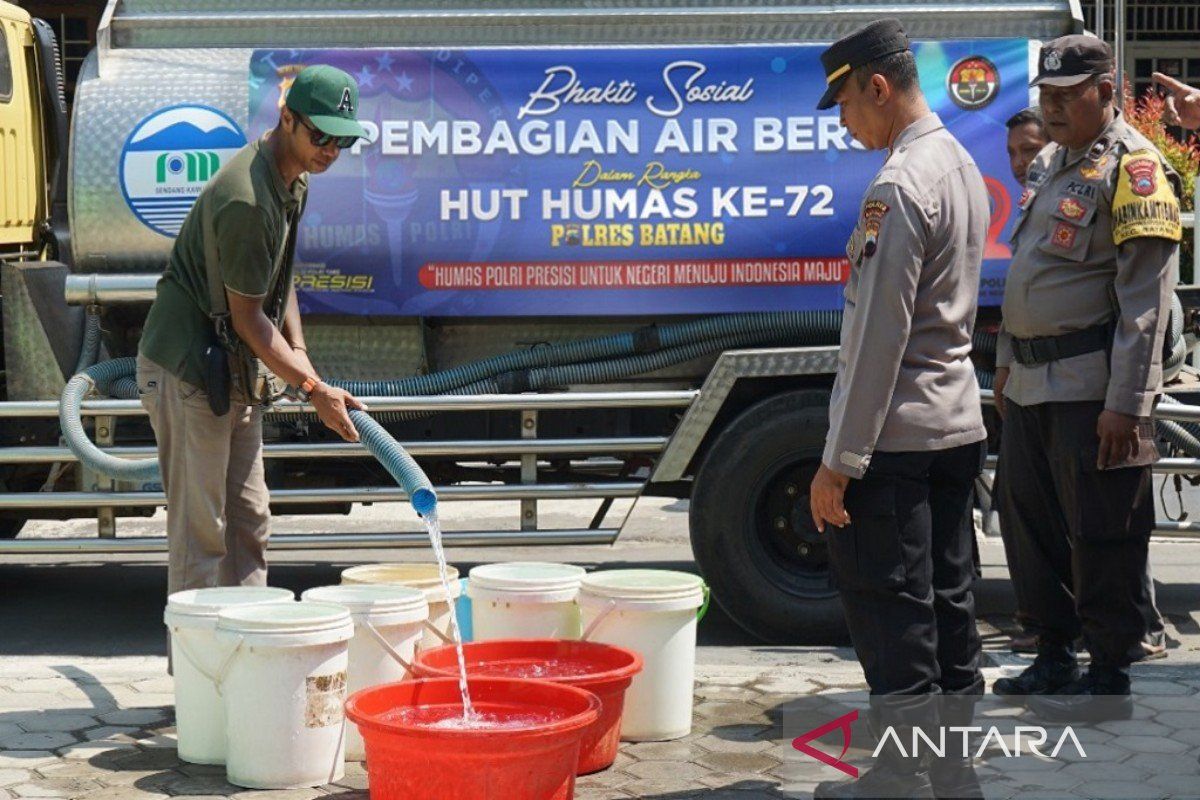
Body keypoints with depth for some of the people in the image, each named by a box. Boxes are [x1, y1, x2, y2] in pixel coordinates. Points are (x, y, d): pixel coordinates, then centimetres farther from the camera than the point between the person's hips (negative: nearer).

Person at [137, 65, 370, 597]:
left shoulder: (294, 180, 7)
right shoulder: (246, 199, -25)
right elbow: (245, 314, -21)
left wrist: (297, 351, 7)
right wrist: (313, 388, -20)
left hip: (234, 370, 10)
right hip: (187, 370, -10)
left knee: (249, 522, 12)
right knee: (200, 530, -8)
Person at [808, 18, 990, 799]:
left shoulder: (900, 186, -17)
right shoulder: (963, 167, 14)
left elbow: (879, 337, -20)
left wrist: (839, 461, -17)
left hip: (897, 433, -10)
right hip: (959, 423, 10)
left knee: (892, 615, -2)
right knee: (949, 601, 14)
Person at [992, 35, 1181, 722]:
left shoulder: (1133, 168, -12)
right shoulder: (1051, 165, 16)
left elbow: (1146, 299, -17)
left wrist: (1126, 403, -21)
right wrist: (1009, 361, 22)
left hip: (1091, 387, -9)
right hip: (1034, 381, 9)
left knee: (1102, 536, -1)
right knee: (1032, 520, 15)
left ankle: (1110, 680, 9)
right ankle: (1055, 660, 28)